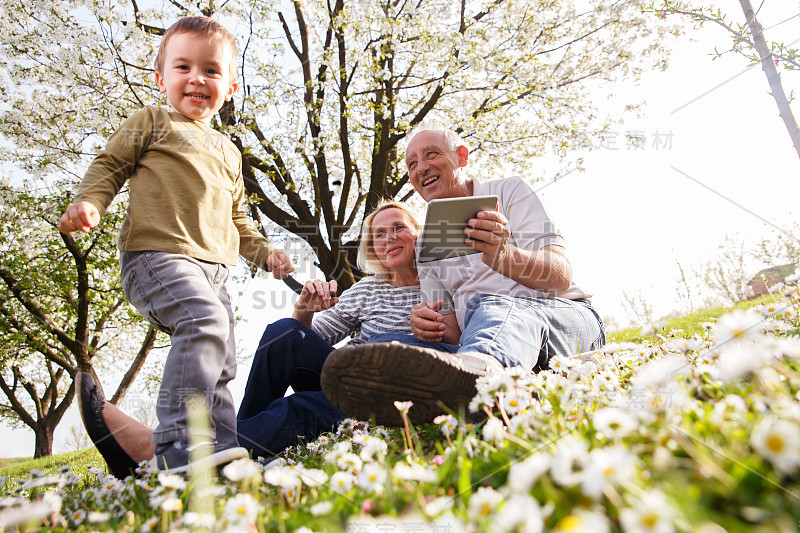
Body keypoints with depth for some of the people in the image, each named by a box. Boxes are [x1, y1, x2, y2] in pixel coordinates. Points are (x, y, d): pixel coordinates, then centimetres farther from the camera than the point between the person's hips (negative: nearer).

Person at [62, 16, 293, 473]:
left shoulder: (228, 151, 26)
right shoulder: (152, 123, 10)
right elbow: (109, 165, 6)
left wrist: (263, 252, 18)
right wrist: (89, 203, -14)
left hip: (213, 267, 8)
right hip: (157, 254, -7)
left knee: (220, 369, 6)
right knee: (205, 320, -32)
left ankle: (224, 446, 12)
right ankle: (178, 444, -29)